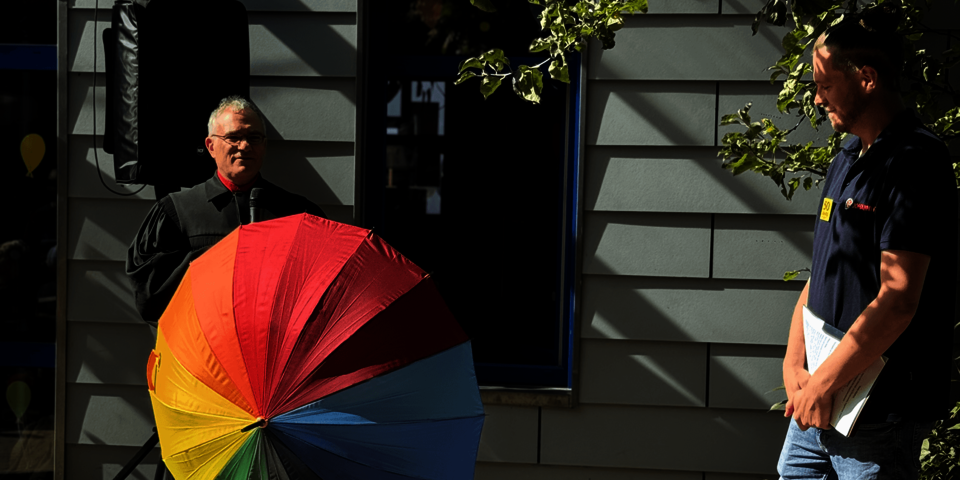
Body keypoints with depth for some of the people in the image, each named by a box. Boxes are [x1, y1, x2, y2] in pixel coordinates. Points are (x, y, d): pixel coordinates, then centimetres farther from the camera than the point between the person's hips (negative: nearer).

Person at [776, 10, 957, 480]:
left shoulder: (913, 161, -15)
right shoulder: (847, 160, 13)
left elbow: (897, 303, -22)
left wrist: (823, 383, -17)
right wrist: (794, 366, 3)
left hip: (878, 414, -8)